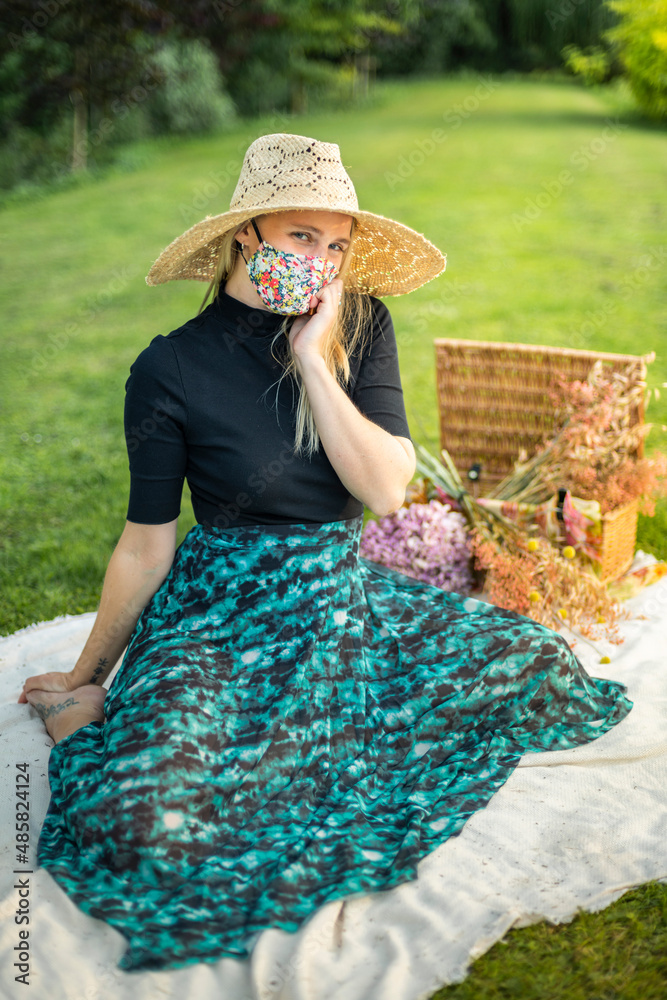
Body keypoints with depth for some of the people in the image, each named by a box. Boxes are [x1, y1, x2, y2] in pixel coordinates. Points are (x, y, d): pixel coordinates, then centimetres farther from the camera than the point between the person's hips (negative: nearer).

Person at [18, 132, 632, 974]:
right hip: (221, 613, -5)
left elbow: (387, 489, -11)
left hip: (346, 598, 5)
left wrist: (314, 360, -17)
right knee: (146, 821, -29)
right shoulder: (172, 369, -12)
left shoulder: (361, 326, -2)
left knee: (540, 668, -2)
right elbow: (146, 546, -3)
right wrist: (88, 678, 4)